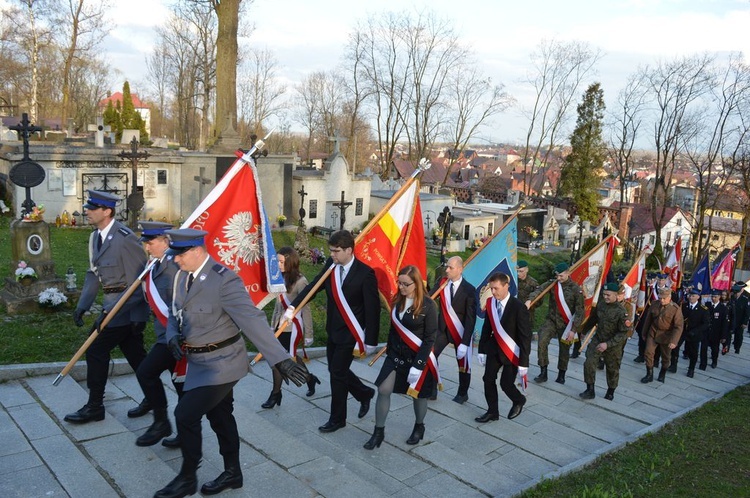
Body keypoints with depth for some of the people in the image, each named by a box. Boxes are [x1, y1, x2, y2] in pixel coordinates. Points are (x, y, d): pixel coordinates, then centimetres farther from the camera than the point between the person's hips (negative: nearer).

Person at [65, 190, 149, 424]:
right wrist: (82, 305, 1)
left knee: (96, 350, -3)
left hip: (128, 307, -8)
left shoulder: (124, 237, -20)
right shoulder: (96, 236, 8)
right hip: (114, 305, 8)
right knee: (135, 354, 15)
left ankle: (94, 407, 12)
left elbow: (139, 277, -20)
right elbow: (93, 273, 11)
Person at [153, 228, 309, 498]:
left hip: (220, 363, -8)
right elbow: (175, 312, 15)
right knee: (219, 416, 19)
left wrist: (280, 359, -32)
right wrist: (172, 336, -7)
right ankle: (232, 473, 37)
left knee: (185, 415, -8)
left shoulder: (224, 279, -23)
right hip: (201, 362, 8)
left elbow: (252, 320, -28)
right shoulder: (183, 276, 3)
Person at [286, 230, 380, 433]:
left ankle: (337, 419, 22)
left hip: (349, 333, -6)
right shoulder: (331, 265, -3)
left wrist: (371, 341, -14)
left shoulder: (365, 273, -20)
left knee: (338, 374, 3)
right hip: (333, 330, 6)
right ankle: (365, 394, 42)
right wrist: (293, 306, -13)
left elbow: (372, 308, -16)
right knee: (336, 370, 18)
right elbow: (313, 286, 0)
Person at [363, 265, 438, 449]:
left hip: (418, 357, -4)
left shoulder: (428, 305, -17)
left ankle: (419, 427, 38)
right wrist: (389, 349, 12)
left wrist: (418, 364, -19)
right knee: (383, 390, -2)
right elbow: (393, 328, 9)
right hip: (396, 354, 5)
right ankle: (379, 431, 13)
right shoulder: (397, 301, -1)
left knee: (417, 393, 12)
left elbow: (430, 338, -16)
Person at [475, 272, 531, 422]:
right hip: (494, 348, 5)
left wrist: (523, 363, -18)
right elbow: (486, 328, 5)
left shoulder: (518, 307, -22)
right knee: (488, 379, 4)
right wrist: (482, 350, 5)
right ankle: (492, 411, 23)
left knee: (506, 383, -2)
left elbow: (525, 336, -18)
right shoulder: (490, 303, -6)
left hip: (512, 352, -5)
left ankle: (519, 401, 31)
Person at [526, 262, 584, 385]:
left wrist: (573, 329, -12)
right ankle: (543, 372, -8)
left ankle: (561, 375, 32)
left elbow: (579, 311, -8)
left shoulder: (575, 289, -9)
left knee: (564, 350, 11)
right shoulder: (552, 283, -1)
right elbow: (540, 290, -18)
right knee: (542, 342, -18)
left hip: (565, 324, -2)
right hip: (551, 320, 2)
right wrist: (530, 299, -39)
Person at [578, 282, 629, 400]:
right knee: (589, 363, -11)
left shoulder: (621, 312, -22)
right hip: (597, 339, 3)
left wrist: (608, 344, -27)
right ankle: (590, 390, 2)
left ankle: (610, 393, 35)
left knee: (612, 369, 14)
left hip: (613, 345, -3)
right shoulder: (600, 304, -7)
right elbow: (593, 319, 11)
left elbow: (623, 333, -20)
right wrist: (584, 331, 24)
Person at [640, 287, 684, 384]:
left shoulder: (676, 309, -17)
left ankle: (662, 374, 37)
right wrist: (644, 333, 12)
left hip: (666, 335, -2)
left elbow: (678, 327, -18)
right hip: (653, 333, 2)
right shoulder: (654, 305, -6)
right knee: (648, 353, -5)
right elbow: (648, 319, 6)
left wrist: (674, 341, -26)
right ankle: (649, 375, 11)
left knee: (666, 357, 13)